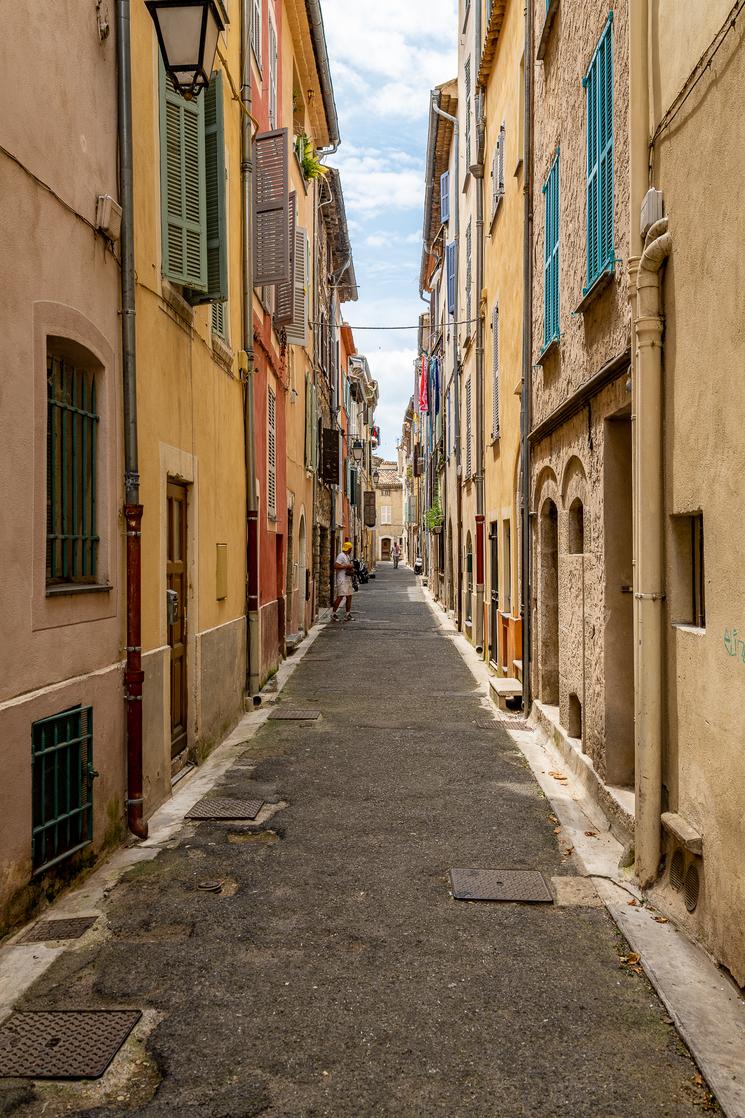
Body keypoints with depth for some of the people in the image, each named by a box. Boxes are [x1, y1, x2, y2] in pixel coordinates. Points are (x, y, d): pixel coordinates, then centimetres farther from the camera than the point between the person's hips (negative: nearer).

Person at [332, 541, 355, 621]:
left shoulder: (348, 556, 18)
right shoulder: (341, 556, -12)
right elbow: (335, 566, -21)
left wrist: (351, 568, 9)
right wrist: (346, 566, -19)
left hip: (348, 579, 10)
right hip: (342, 580, -10)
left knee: (349, 596, 8)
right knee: (340, 596, -11)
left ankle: (347, 615, 12)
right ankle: (333, 613, -2)